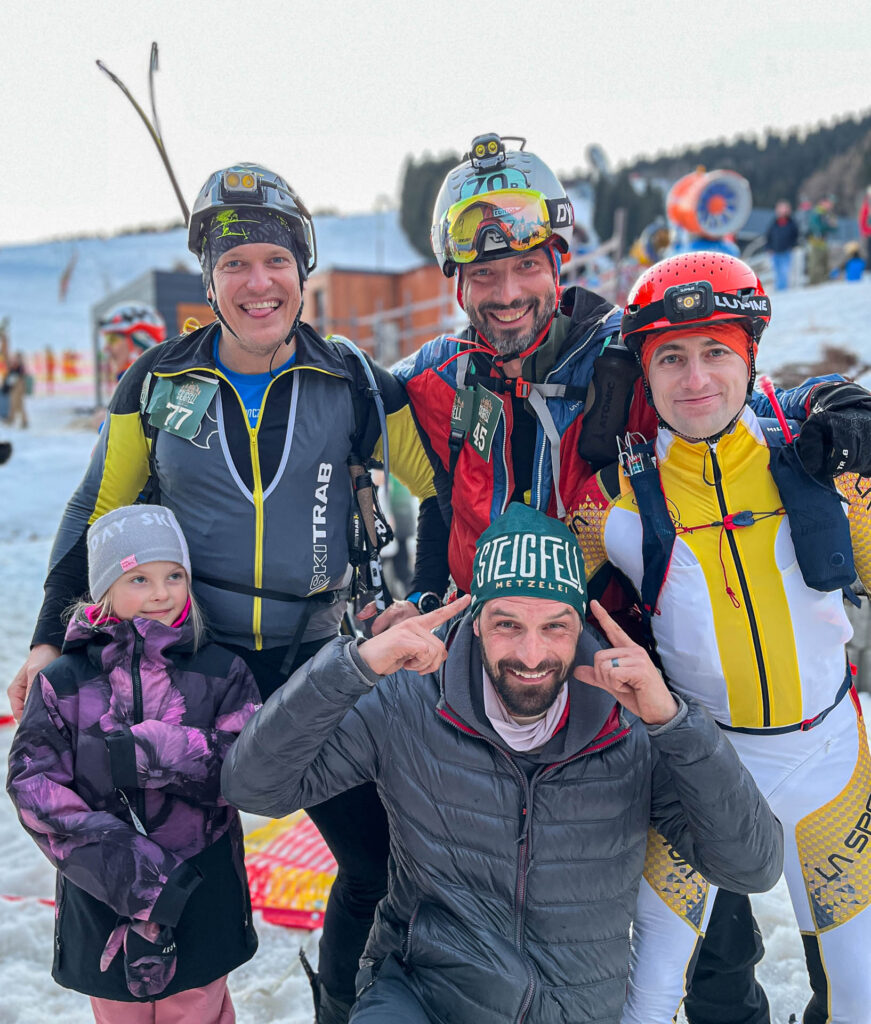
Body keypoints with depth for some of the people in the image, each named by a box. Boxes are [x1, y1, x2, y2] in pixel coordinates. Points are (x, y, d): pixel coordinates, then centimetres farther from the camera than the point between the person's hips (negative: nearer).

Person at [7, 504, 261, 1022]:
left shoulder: (222, 673, -4)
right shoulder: (64, 681, -3)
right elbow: (32, 783, -10)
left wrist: (134, 751, -25)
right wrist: (114, 856, -20)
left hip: (201, 900, 0)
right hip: (102, 902, 1)